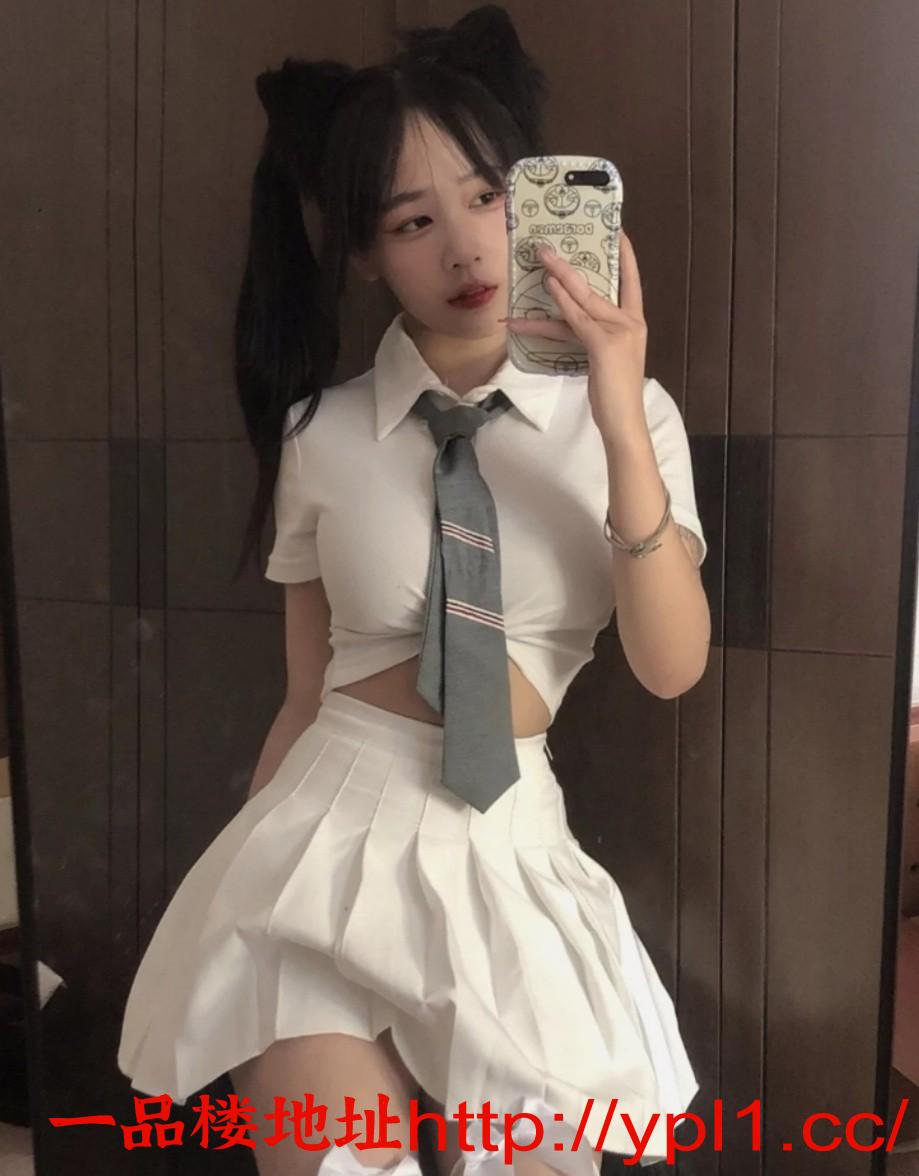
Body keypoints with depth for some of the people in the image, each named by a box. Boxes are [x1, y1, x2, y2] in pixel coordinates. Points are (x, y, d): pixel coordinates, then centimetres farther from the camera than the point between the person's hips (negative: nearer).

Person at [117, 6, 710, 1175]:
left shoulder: (622, 414, 0)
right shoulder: (322, 435, 0)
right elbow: (307, 694, 6)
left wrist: (618, 412, -19)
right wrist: (242, 871, 10)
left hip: (510, 847, 1)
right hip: (330, 831, 0)